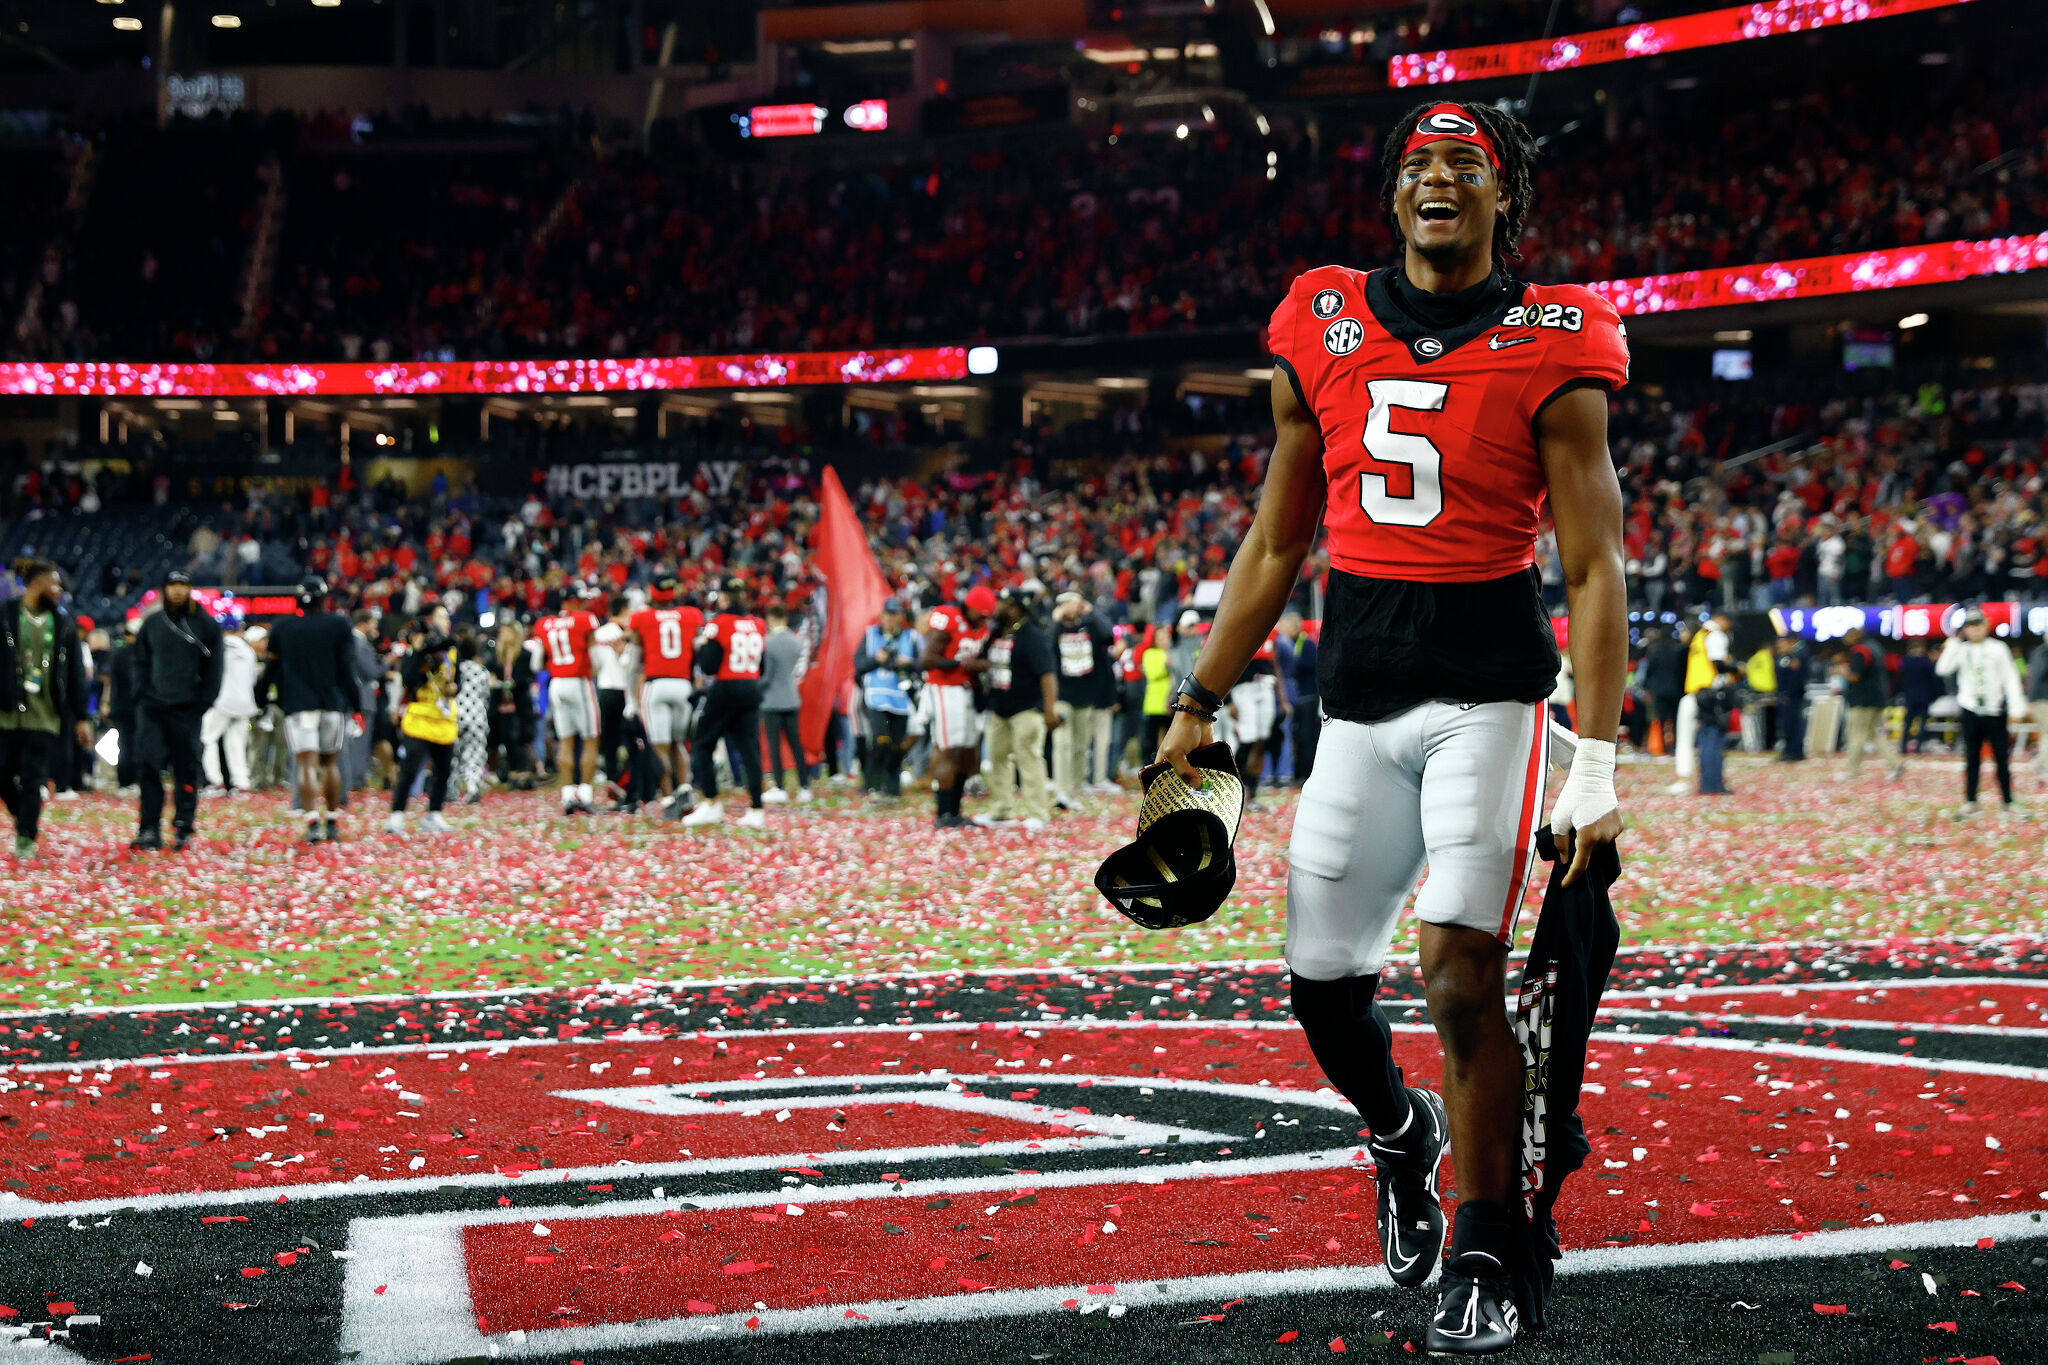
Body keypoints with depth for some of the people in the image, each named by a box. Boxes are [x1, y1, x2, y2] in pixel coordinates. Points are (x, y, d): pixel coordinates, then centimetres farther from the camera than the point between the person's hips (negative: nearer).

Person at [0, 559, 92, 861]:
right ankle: (25, 819, 27)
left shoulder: (64, 622, 10)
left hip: (45, 713, 1)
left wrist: (81, 717, 9)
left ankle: (26, 839, 3)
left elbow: (75, 672, 12)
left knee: (34, 778, -4)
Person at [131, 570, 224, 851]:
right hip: (153, 708, 2)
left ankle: (183, 828, 10)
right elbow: (142, 663, 18)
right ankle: (150, 830, -7)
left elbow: (213, 668, 5)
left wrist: (203, 703, -3)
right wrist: (143, 696, 8)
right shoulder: (152, 623, 11)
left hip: (187, 709, -2)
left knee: (186, 769, 1)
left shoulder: (205, 624, 4)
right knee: (148, 766, -8)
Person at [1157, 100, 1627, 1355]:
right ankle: (1401, 1133, 40)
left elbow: (1595, 570, -4)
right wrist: (1199, 708, 15)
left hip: (1488, 690, -4)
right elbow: (1276, 549, 16)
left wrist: (1599, 766, -11)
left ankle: (1484, 1261, 2)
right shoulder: (1324, 333, 8)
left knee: (1462, 977, -15)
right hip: (1359, 697, 4)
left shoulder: (1549, 355, -3)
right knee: (1325, 990, 6)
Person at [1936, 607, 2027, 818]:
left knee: (2002, 758, -1)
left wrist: (2016, 708, -5)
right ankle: (1970, 802, 11)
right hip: (1970, 711, 1)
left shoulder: (1998, 648, 3)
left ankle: (2008, 802, 7)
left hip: (1995, 711, -1)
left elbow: (2010, 678, 2)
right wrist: (1953, 643, -9)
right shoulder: (1960, 650, 6)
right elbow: (1942, 669, -8)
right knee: (1971, 759, 4)